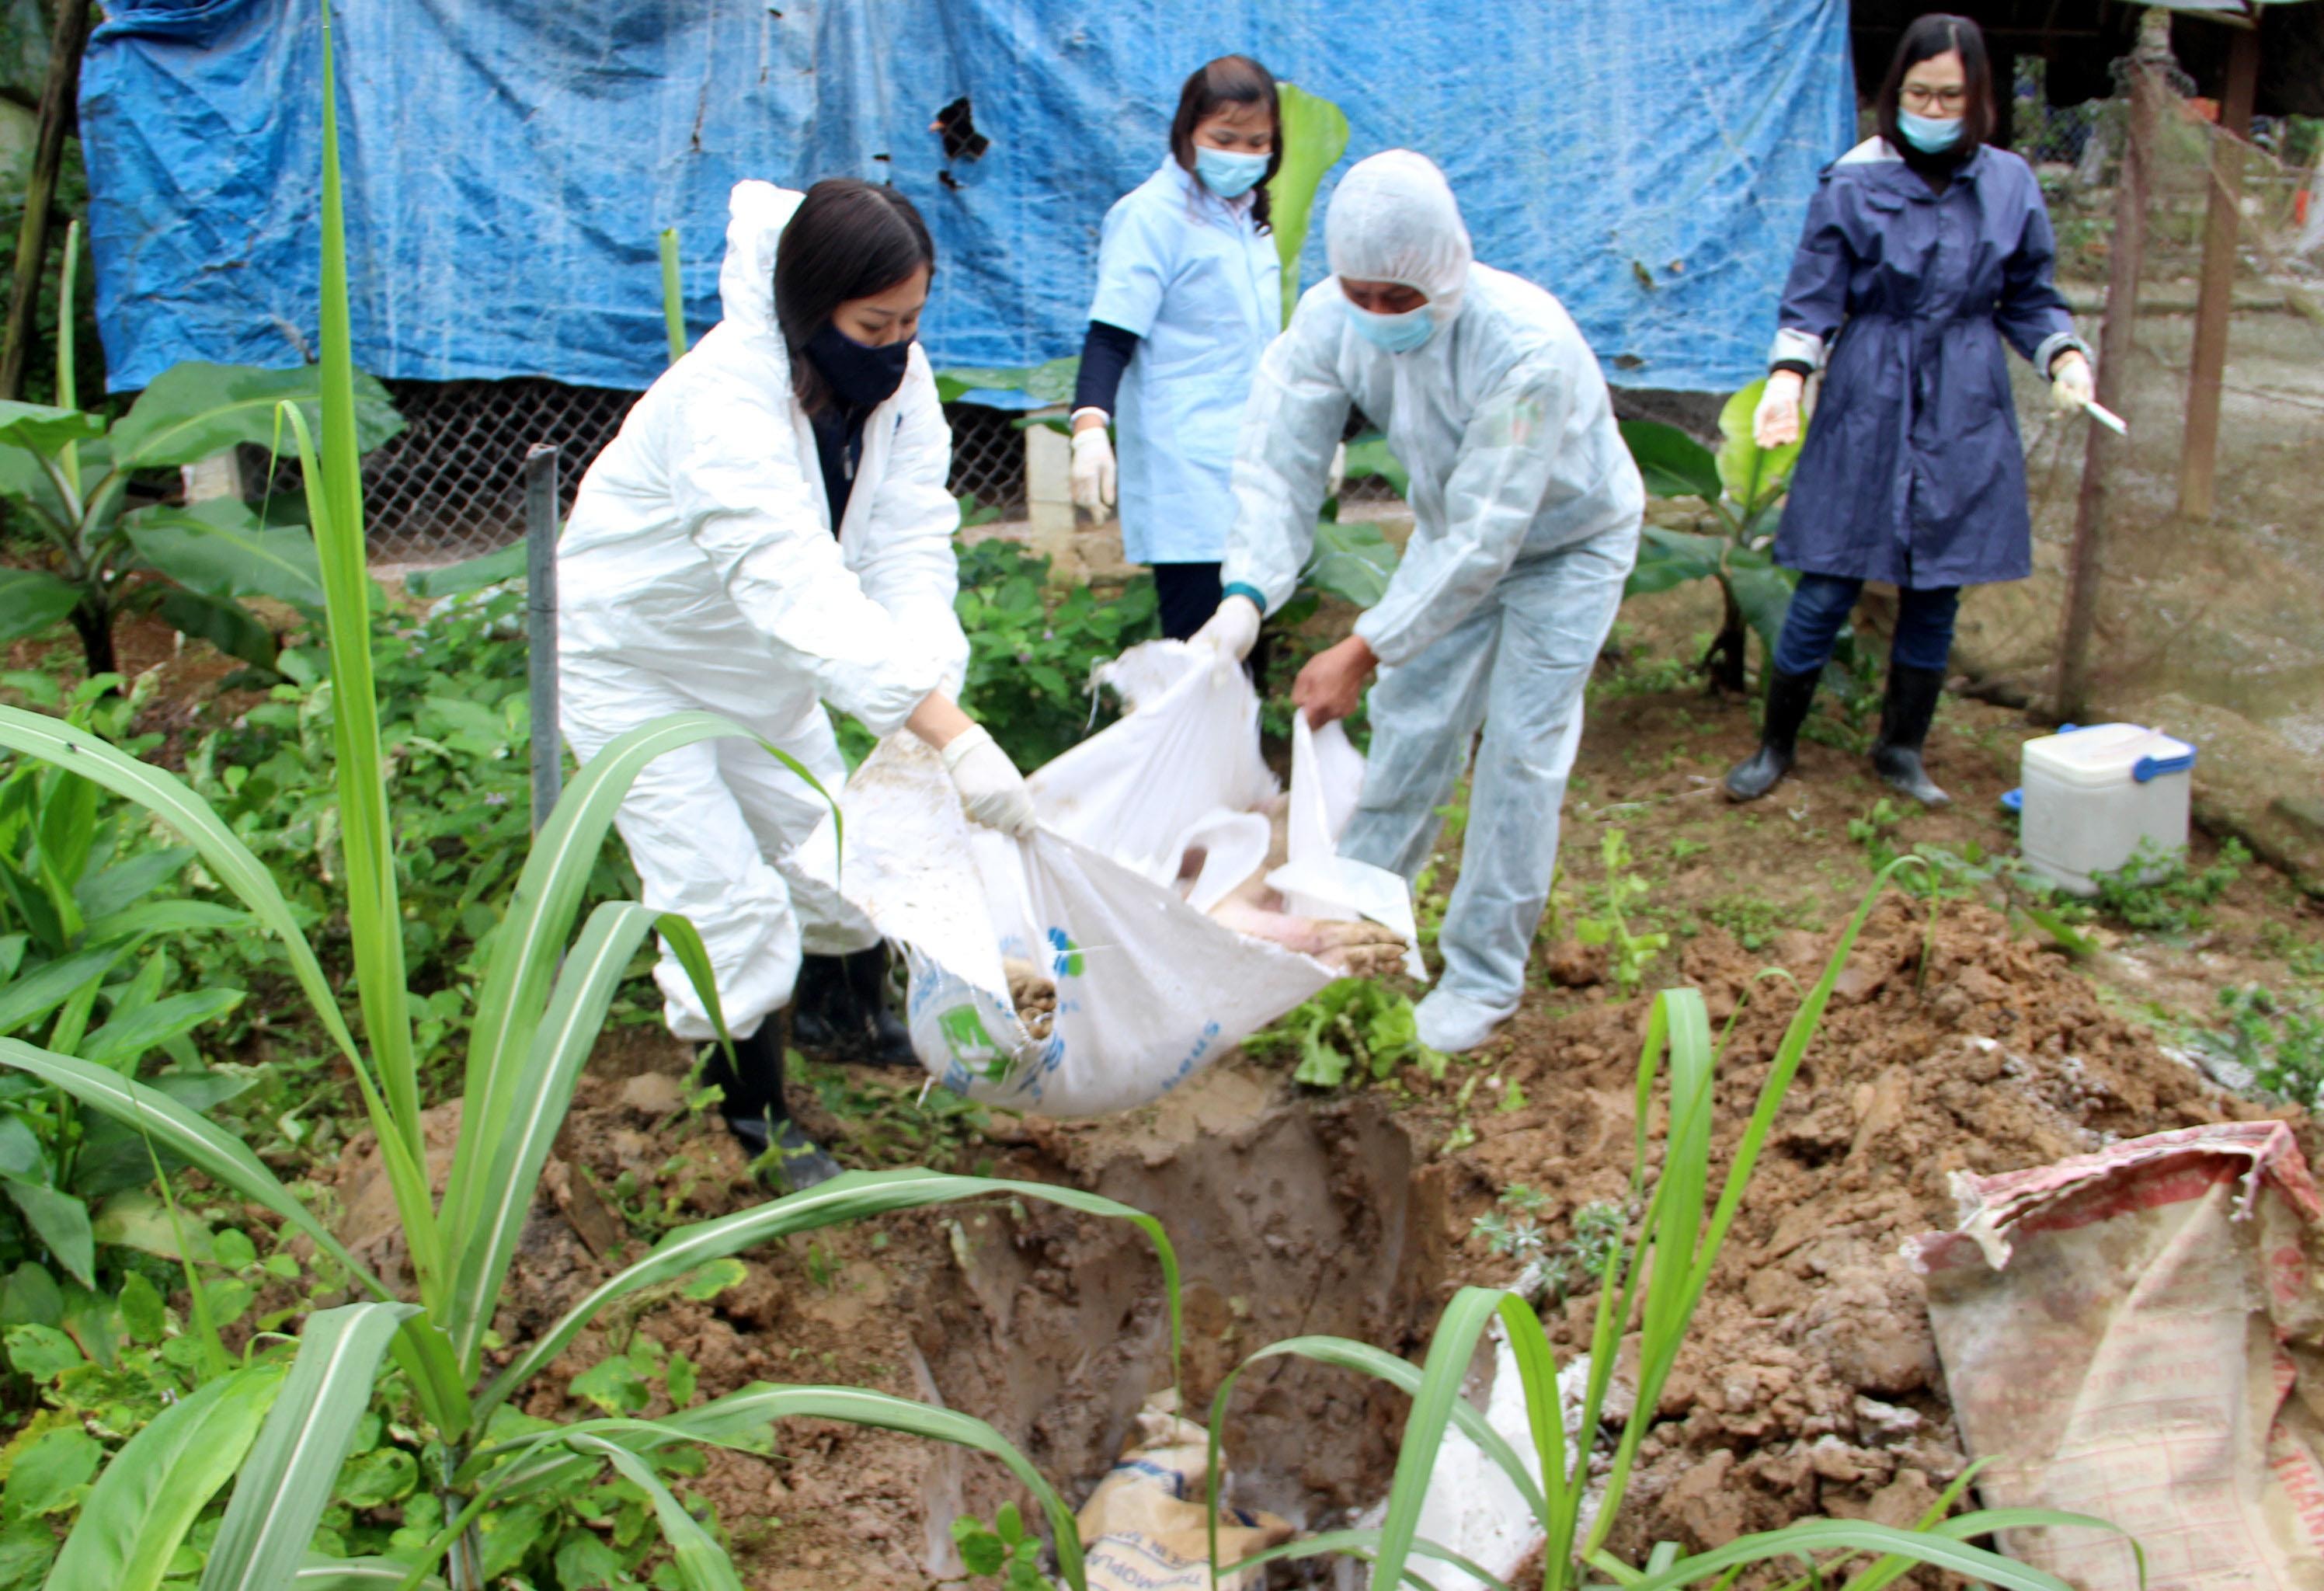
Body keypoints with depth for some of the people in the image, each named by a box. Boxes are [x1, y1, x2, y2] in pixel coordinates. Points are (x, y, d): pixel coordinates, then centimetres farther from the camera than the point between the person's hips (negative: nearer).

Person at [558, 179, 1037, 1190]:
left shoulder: (897, 383, -16)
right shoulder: (725, 404, -39)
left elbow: (910, 549, -25)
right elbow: (801, 588, -52)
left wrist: (936, 690, -44)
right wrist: (951, 735, -61)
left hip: (755, 656, 7)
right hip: (631, 659, -7)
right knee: (725, 895, -8)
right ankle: (754, 1117, 13)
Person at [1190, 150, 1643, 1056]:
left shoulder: (1527, 350, -40)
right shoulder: (1331, 319, -24)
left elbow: (1483, 538, -39)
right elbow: (1279, 462, -28)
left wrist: (1363, 651, -41)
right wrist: (1245, 598, -44)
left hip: (1567, 544, -5)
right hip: (1452, 530, 5)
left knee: (1520, 749, -5)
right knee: (1409, 723, 7)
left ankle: (1485, 976, 8)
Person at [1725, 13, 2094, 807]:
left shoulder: (2009, 184, 5)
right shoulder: (1853, 183, -4)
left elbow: (2030, 300, 11)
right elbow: (1813, 301, -4)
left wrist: (2065, 355, -6)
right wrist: (1788, 375, -20)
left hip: (1965, 416, 3)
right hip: (1867, 407, -3)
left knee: (1936, 593, 8)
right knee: (1826, 591, -1)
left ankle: (1902, 749, 25)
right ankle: (1775, 745, 16)